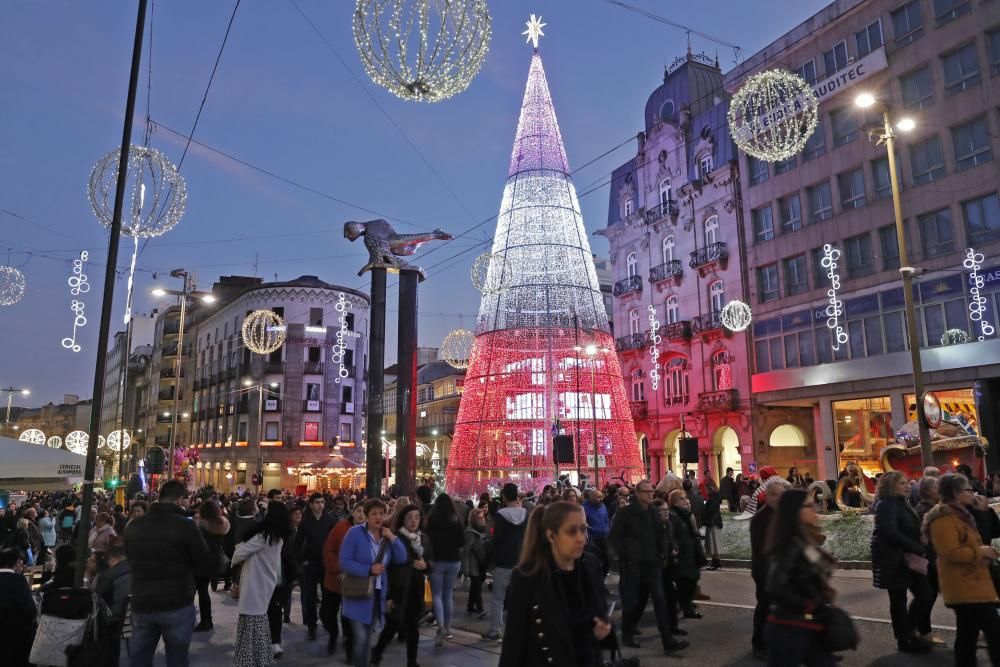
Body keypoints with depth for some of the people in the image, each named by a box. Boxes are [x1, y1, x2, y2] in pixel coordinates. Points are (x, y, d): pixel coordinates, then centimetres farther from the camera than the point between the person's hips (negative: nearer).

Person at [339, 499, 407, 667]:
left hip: (378, 593, 6)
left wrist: (393, 538, -13)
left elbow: (402, 559, -1)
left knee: (367, 638, 17)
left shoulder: (386, 536, 4)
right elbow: (344, 563, -18)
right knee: (360, 638, -10)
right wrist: (369, 570, -25)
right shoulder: (355, 533, -13)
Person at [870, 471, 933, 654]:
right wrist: (918, 550, -23)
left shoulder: (901, 503, 14)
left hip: (909, 558, 9)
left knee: (924, 594, 8)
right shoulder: (886, 504, -15)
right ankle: (904, 640, 13)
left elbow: (911, 531, 17)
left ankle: (907, 631, 23)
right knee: (898, 600, 1)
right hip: (893, 560, -9)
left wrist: (917, 551, 0)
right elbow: (890, 533, -27)